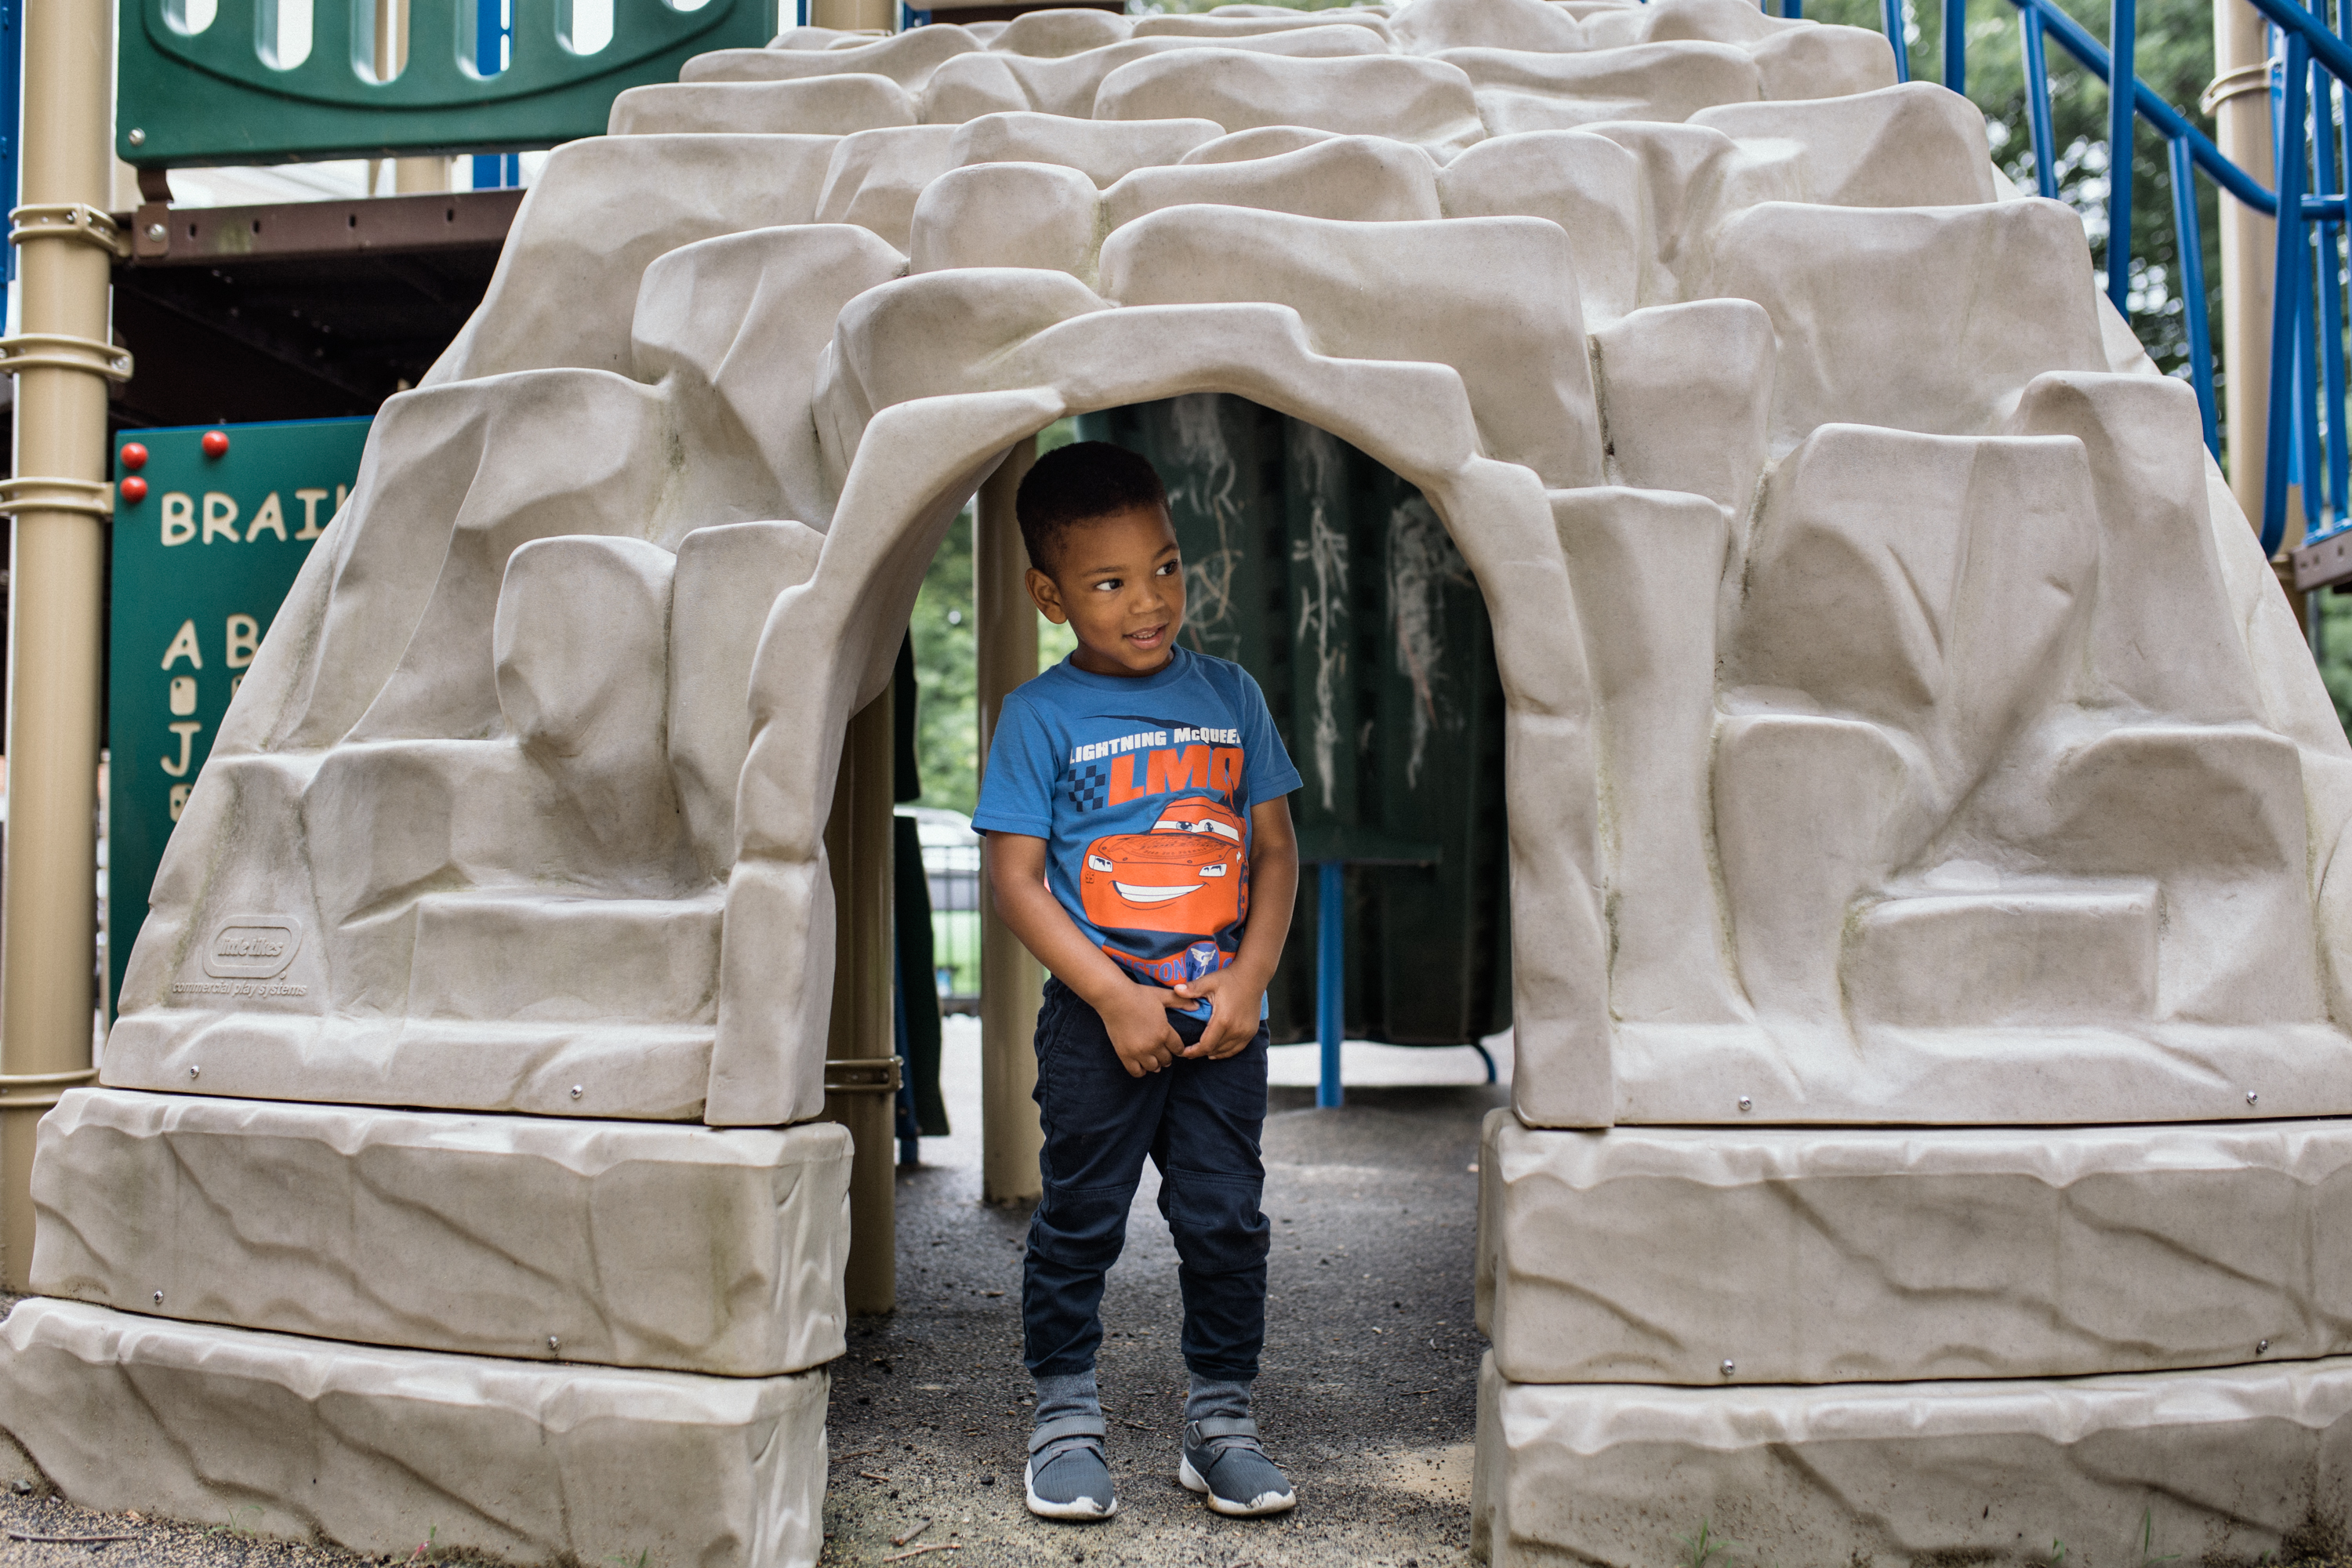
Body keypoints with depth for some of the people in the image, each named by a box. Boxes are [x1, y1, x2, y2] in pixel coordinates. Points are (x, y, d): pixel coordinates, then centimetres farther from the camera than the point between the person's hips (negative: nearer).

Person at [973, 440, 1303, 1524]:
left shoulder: (1230, 696, 5)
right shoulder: (1040, 717, -5)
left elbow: (1276, 849, 8)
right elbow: (1015, 879, -8)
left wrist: (1248, 982, -5)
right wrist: (1116, 999, -14)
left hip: (1223, 1021, 3)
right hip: (1099, 1023, -2)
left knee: (1225, 1219, 7)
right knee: (1081, 1221, 7)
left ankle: (1221, 1421, 22)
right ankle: (1065, 1417, 24)